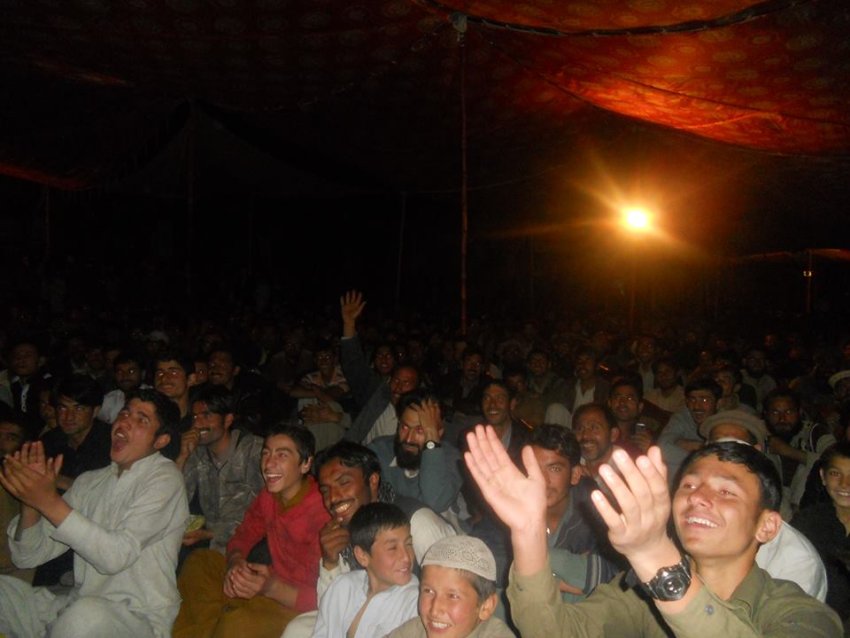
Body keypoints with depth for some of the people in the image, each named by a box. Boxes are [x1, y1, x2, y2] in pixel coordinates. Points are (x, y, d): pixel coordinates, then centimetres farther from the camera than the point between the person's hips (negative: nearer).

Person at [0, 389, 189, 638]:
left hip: (138, 617, -6)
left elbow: (117, 555, -20)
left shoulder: (164, 478, -8)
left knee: (87, 614, -35)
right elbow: (28, 556, 10)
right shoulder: (90, 482, 12)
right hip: (75, 607, 6)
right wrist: (31, 502, -9)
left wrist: (50, 502, -23)